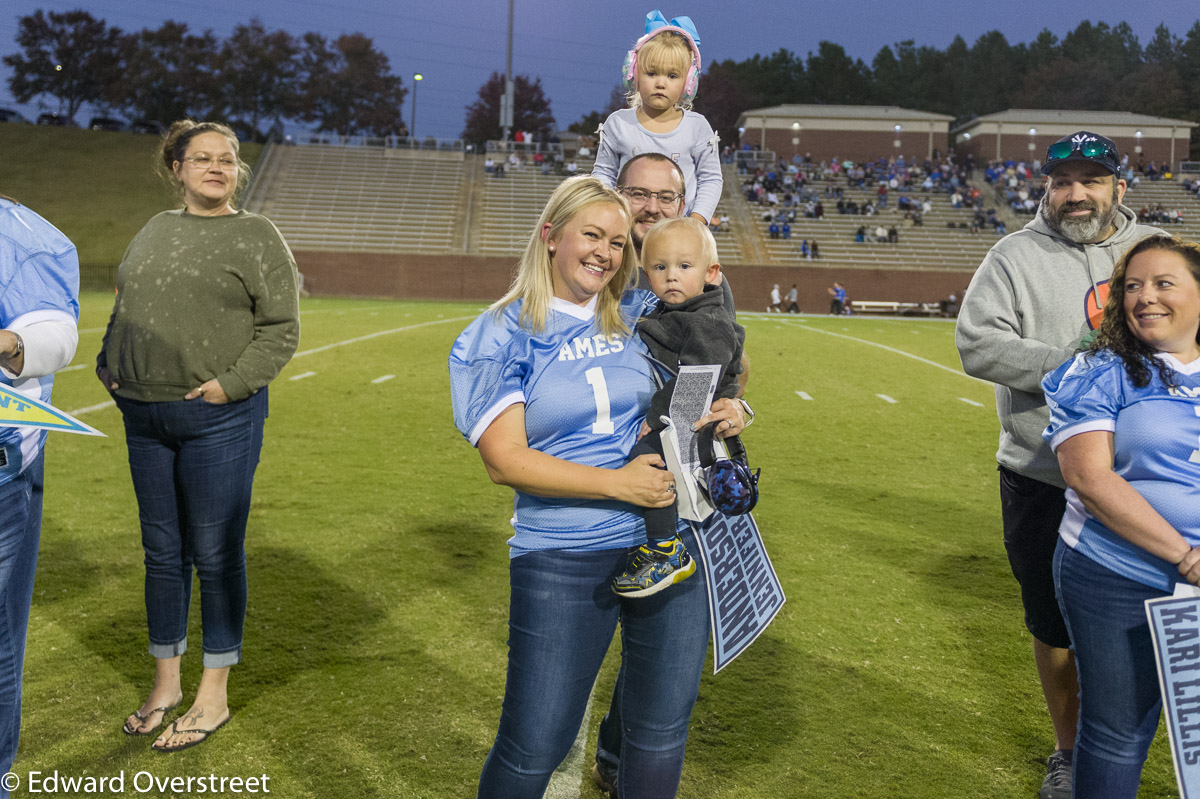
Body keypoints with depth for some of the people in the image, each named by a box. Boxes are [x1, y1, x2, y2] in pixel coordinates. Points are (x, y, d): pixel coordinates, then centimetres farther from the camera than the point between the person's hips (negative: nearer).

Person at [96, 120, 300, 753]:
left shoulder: (255, 236, -2)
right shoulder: (157, 229, 15)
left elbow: (280, 329, -7)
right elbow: (122, 309, 22)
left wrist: (230, 383, -16)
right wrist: (108, 365, 8)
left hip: (219, 418, -5)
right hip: (145, 417, 6)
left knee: (215, 553, 1)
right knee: (162, 551, 13)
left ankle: (214, 695, 16)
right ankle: (166, 684, 28)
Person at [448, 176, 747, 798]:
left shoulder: (639, 316, 7)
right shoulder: (502, 336, -3)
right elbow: (504, 460, -11)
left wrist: (732, 407, 1)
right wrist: (615, 483, -18)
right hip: (563, 561, -3)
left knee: (662, 730, 14)